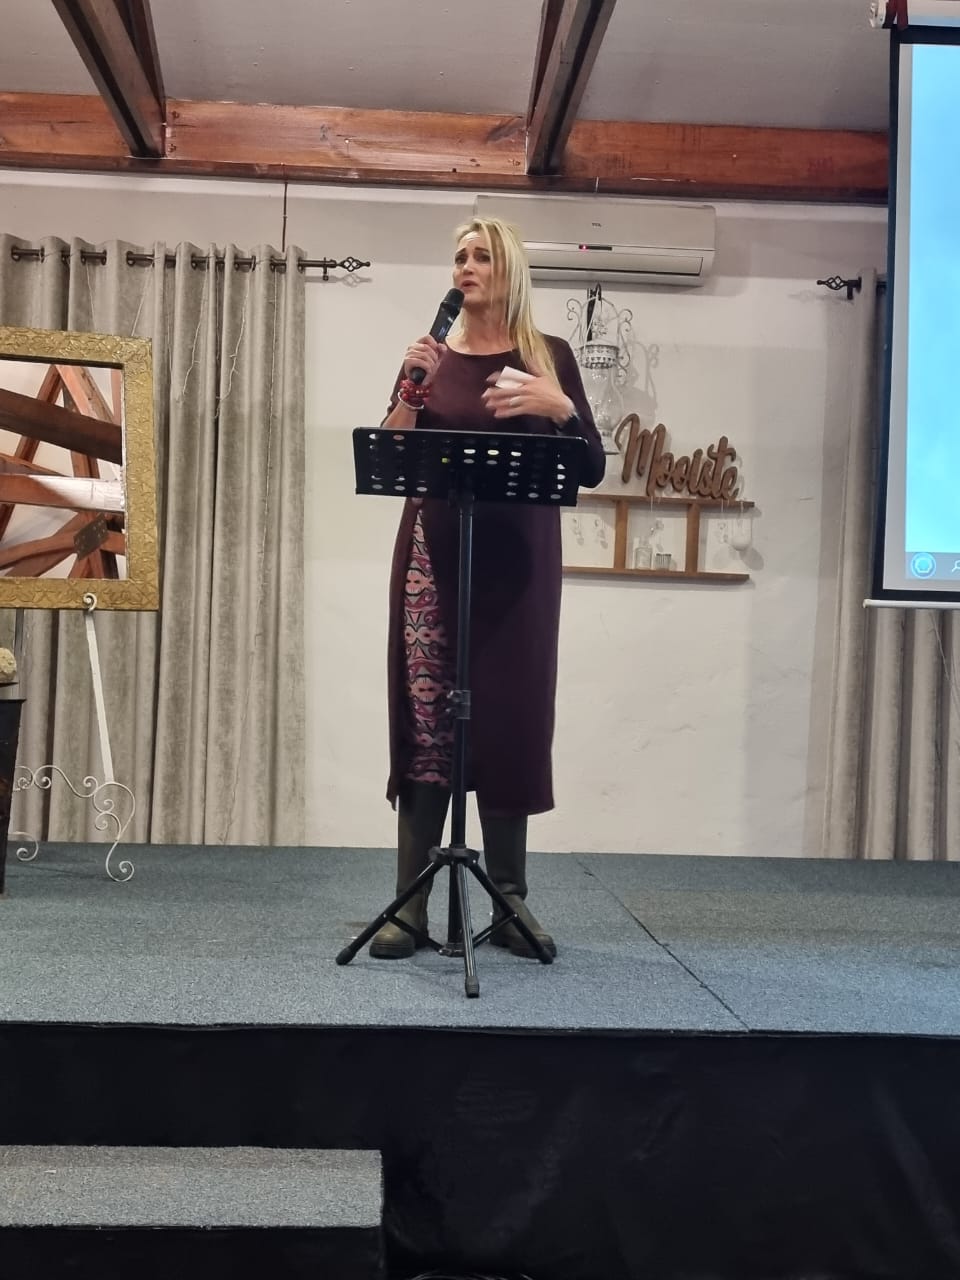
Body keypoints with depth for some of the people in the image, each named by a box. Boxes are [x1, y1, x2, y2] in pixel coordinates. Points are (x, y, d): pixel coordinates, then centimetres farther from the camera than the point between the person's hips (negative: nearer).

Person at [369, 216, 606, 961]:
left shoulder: (549, 356, 7)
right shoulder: (432, 355, 10)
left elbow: (592, 469, 2)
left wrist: (558, 407, -13)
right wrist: (410, 389, -9)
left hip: (518, 556, -1)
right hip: (435, 550, 1)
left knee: (511, 716, 0)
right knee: (426, 723, -3)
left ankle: (512, 900, 10)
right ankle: (410, 903, 1)